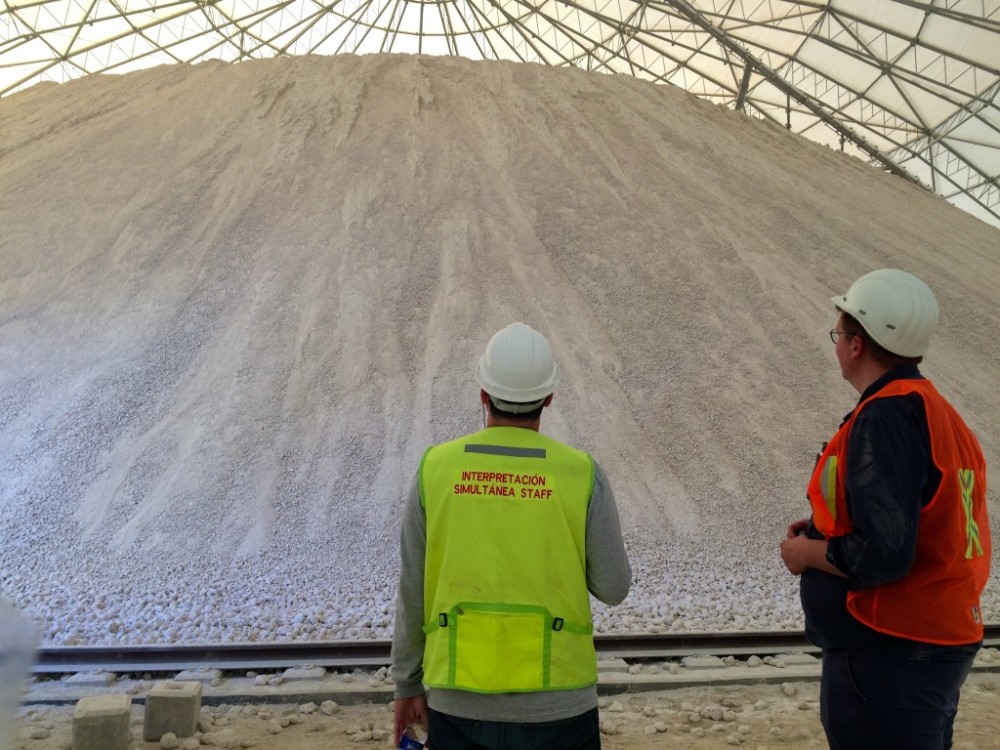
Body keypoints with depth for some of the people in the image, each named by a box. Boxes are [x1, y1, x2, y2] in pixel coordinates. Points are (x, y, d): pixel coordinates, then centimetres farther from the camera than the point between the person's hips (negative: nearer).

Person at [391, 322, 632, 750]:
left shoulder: (436, 468, -6)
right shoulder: (582, 474, -10)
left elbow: (412, 591, -1)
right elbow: (613, 588, -2)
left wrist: (408, 684, 11)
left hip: (458, 701, 1)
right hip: (556, 701, -1)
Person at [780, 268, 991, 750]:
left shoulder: (887, 416, -22)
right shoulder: (933, 409, 7)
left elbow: (881, 554, -27)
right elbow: (926, 527, 12)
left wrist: (806, 552, -10)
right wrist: (829, 528, 9)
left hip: (891, 656, -10)